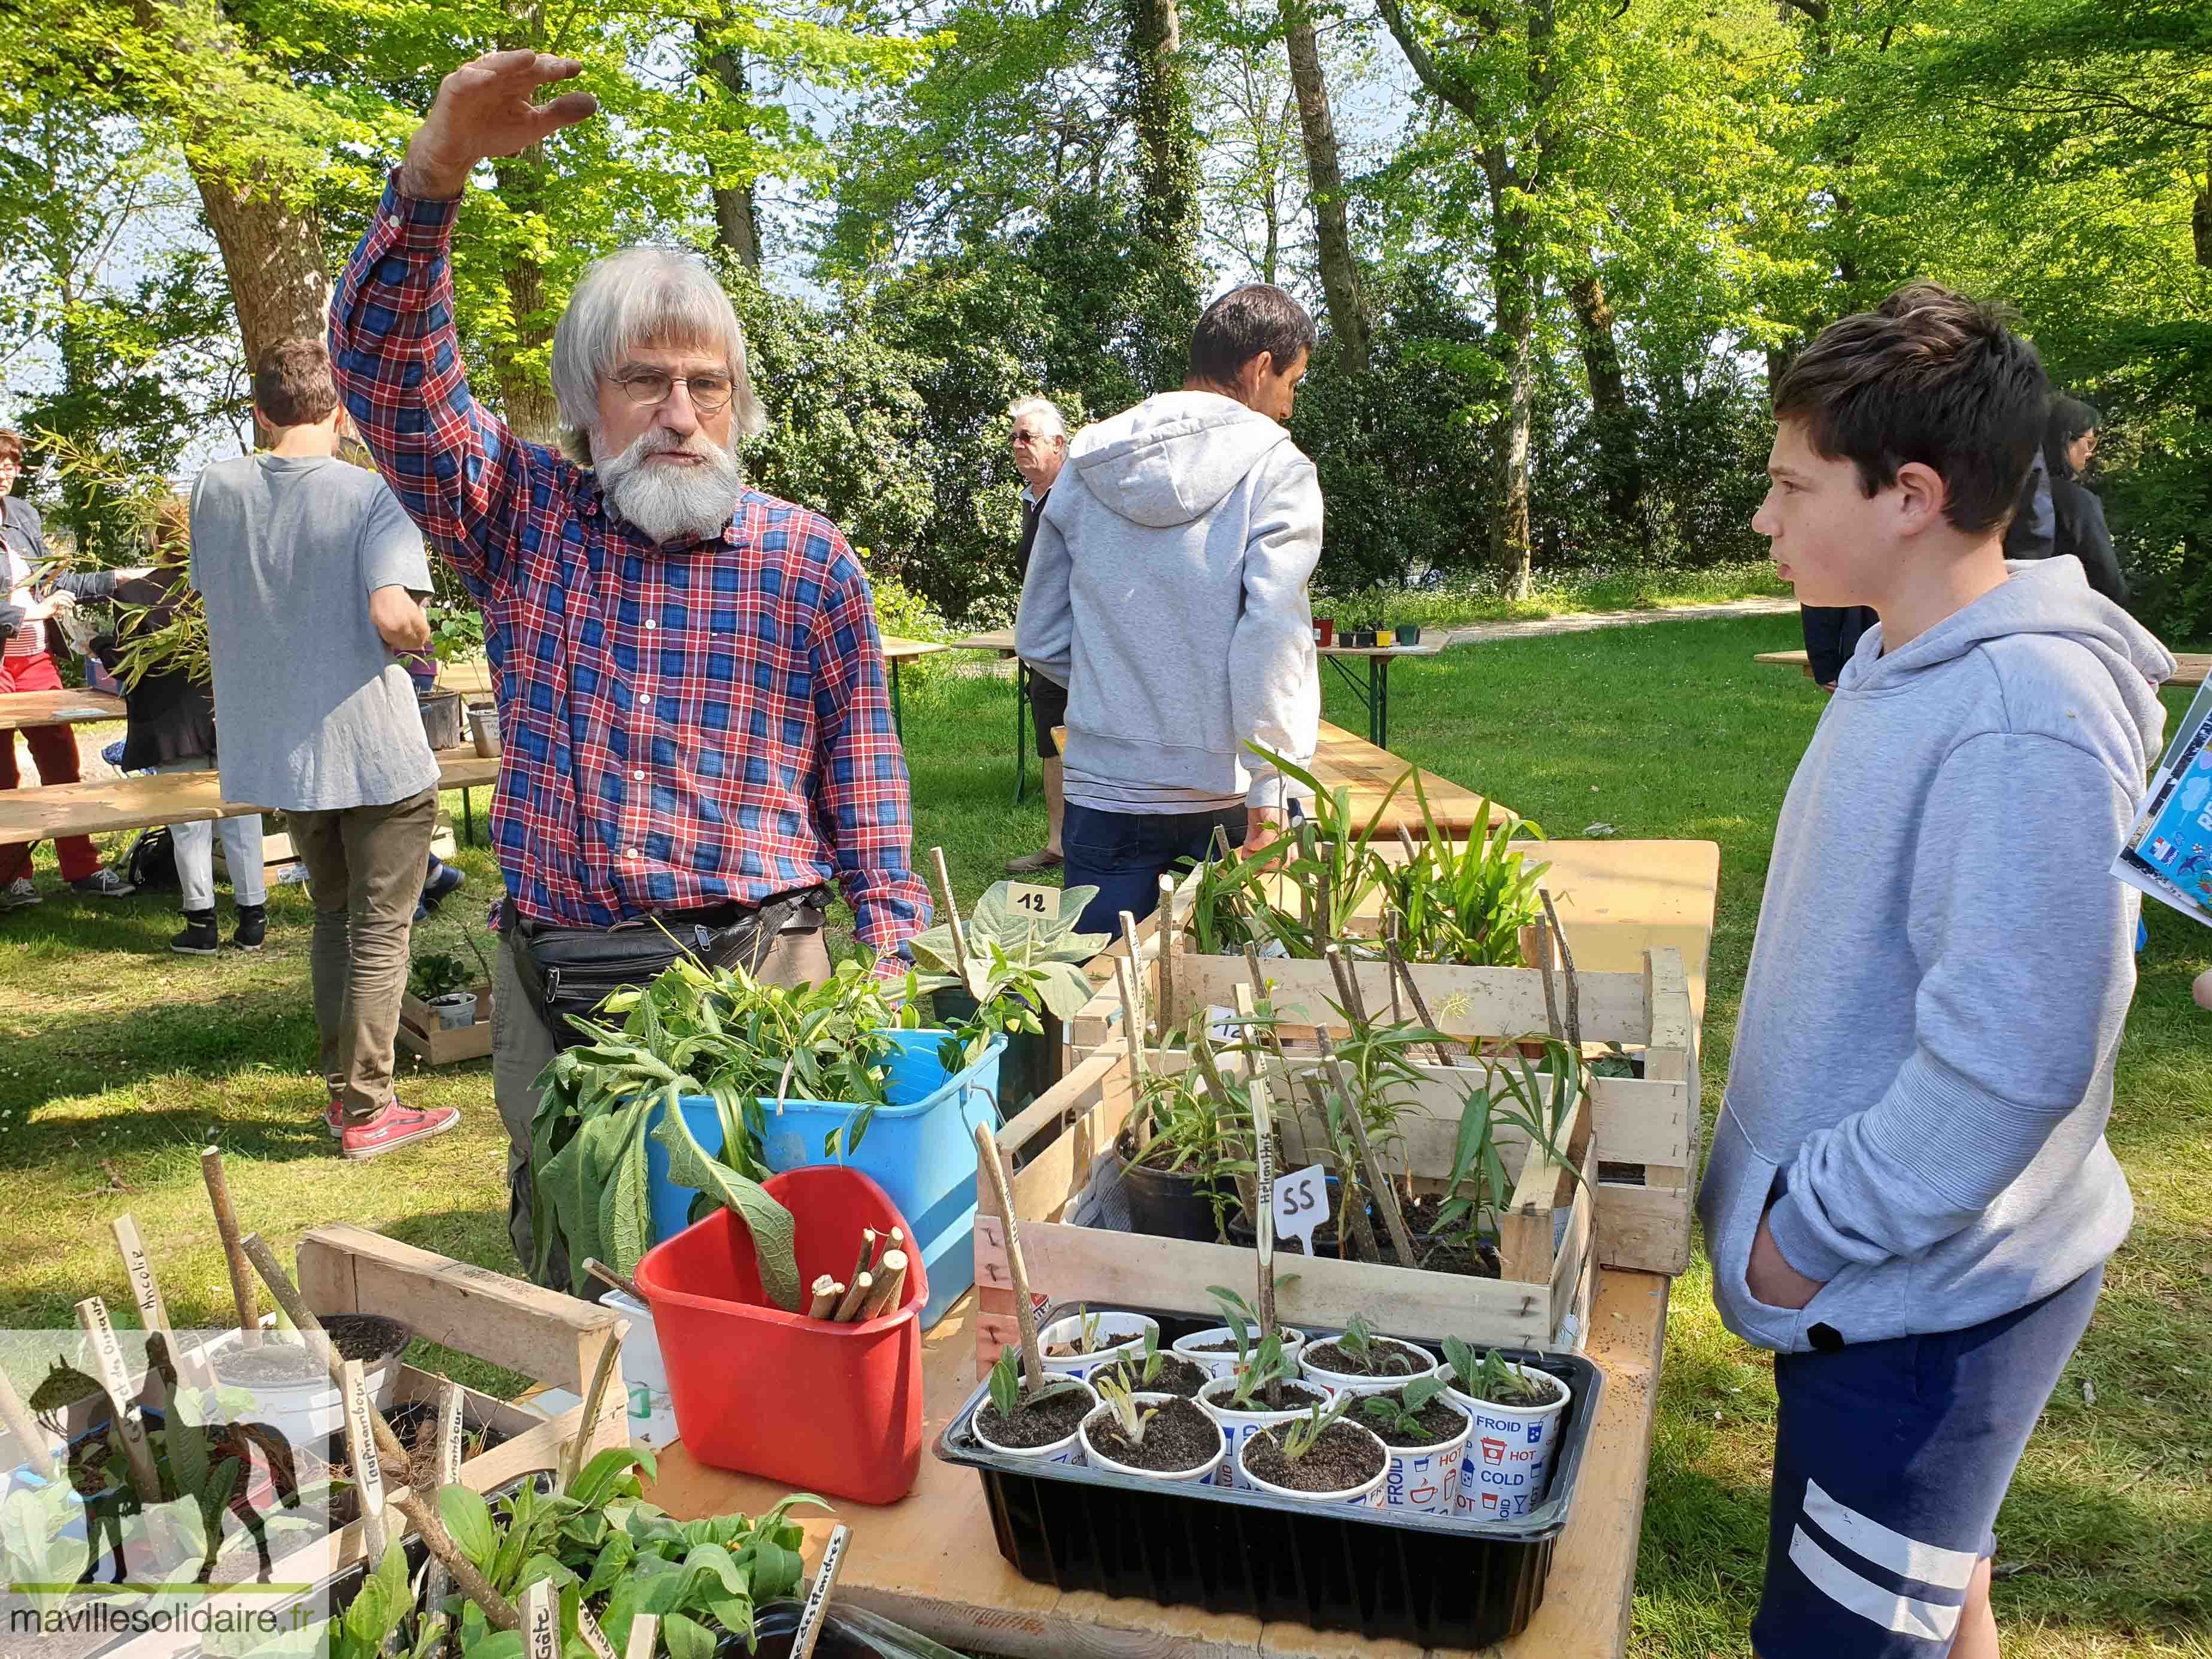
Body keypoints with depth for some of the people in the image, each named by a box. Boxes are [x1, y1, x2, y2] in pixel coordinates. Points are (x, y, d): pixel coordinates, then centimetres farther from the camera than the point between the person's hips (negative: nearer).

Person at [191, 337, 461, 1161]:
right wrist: (420, 639, -6)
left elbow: (215, 601, 15)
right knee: (382, 934, 5)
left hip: (276, 748, 6)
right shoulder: (373, 494, -14)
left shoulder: (215, 490, 2)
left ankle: (343, 1090, 27)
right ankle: (368, 1112, 11)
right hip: (377, 751, -5)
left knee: (334, 918, 21)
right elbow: (393, 616, -27)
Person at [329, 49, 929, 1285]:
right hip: (552, 985, 3)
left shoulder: (812, 562, 1)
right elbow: (389, 363, -3)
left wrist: (893, 954, -2)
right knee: (564, 1285, 15)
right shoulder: (526, 516, 6)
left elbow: (865, 784, 3)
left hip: (756, 975, -2)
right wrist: (438, 172, -16)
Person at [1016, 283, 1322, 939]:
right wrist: (1270, 794, -17)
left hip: (1105, 787, 3)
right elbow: (1272, 640, -16)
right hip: (1223, 792, -2)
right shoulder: (1276, 471, -5)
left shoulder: (1085, 469, 7)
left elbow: (1040, 640, 9)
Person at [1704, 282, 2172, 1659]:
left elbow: (2010, 1058, -28)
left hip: (1924, 1300, -9)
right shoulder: (1900, 665, 3)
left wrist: (1813, 1233, -18)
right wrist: (1792, 1189, 15)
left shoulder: (2022, 721, -27)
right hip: (1894, 1272, 9)